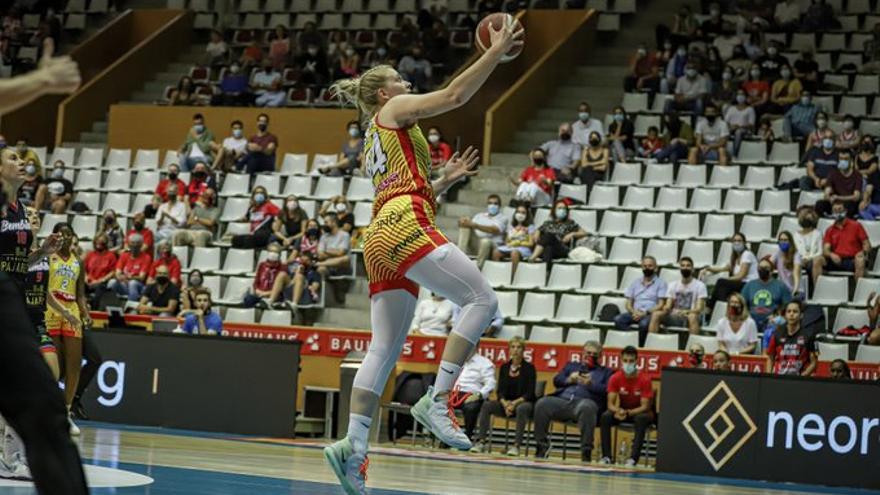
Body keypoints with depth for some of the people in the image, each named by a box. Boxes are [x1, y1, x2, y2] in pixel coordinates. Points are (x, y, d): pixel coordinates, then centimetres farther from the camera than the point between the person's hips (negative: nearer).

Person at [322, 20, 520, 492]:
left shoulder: (375, 140, 32)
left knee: (384, 348, 3)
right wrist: (498, 50, 3)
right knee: (482, 299, -13)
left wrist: (445, 180, 29)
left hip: (381, 239, 9)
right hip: (406, 227, -9)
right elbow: (455, 94, -1)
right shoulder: (393, 110, 8)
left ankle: (352, 443, -8)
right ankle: (436, 400, -23)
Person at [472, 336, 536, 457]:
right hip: (506, 403, 4)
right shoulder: (504, 367, 8)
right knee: (486, 405, -23)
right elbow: (500, 391, 3)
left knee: (521, 409, -39)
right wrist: (505, 403, -17)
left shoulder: (529, 368, -4)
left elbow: (530, 393, -9)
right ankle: (481, 441, -29)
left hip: (524, 403, -4)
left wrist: (515, 403, -23)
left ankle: (516, 445, -41)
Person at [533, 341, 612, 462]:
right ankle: (542, 446, -19)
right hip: (562, 400, 3)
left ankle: (586, 452, -38)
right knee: (542, 403, -27)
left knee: (587, 407, -41)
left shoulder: (606, 372, 24)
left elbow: (607, 390, 6)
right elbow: (556, 380, 22)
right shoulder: (572, 365, 34)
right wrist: (570, 379, 3)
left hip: (584, 401, -3)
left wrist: (590, 384, -8)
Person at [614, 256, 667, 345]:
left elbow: (661, 305, -2)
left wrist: (645, 313, -15)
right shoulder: (635, 282, 20)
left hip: (650, 314, -4)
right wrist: (634, 312, -7)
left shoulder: (660, 283, 7)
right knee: (618, 319, -27)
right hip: (635, 313, 4)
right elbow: (629, 303, 16)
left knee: (644, 323, -39)